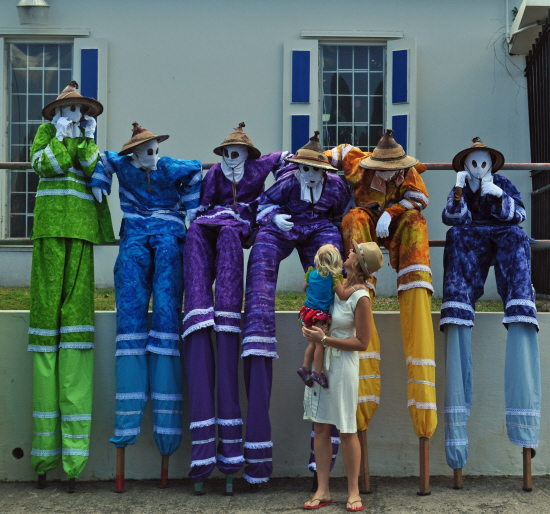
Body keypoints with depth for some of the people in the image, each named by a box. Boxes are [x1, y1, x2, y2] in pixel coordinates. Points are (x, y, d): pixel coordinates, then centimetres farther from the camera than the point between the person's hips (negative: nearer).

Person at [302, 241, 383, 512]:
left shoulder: (361, 297, -17)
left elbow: (362, 343, -16)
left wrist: (323, 339, -20)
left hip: (342, 365, -7)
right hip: (319, 361, 7)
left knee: (347, 430, 3)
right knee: (320, 427, 7)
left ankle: (353, 491, 17)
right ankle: (323, 490, 14)